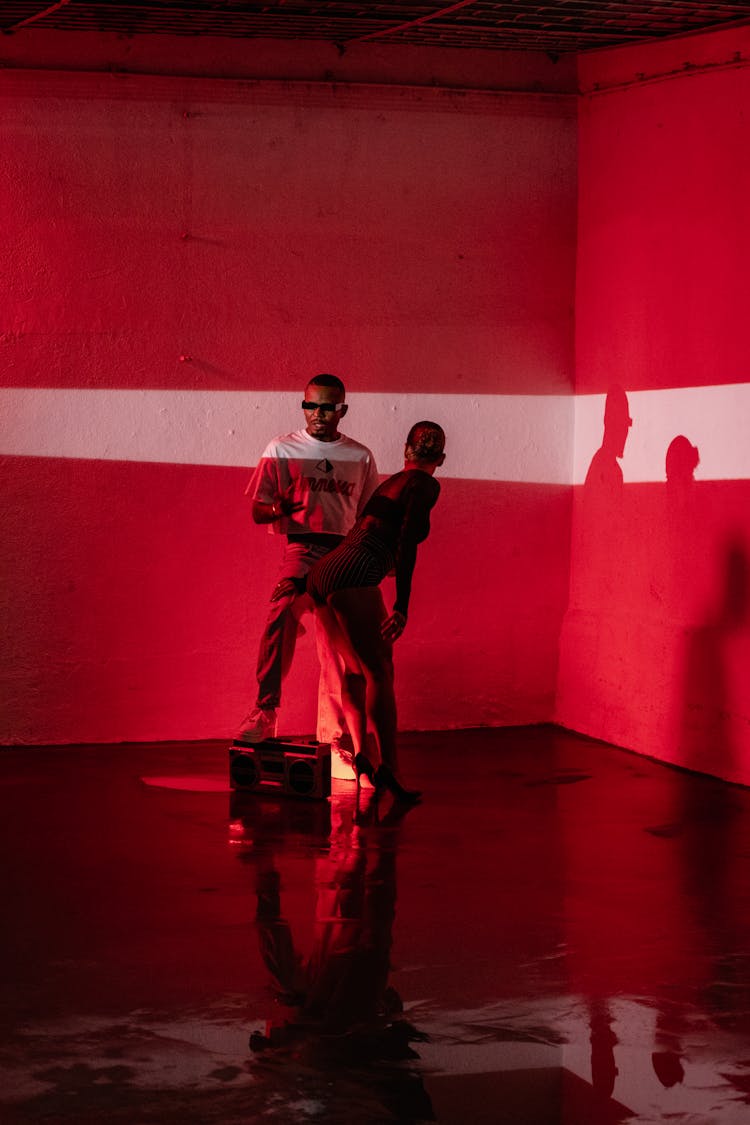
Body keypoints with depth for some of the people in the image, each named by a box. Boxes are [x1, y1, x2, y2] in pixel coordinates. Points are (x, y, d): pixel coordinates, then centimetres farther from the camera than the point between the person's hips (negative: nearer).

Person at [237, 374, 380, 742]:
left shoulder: (360, 457, 13)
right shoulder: (282, 449, 6)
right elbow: (258, 512, 4)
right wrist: (280, 508, -18)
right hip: (300, 548, -3)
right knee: (281, 618, -28)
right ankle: (264, 714, -29)